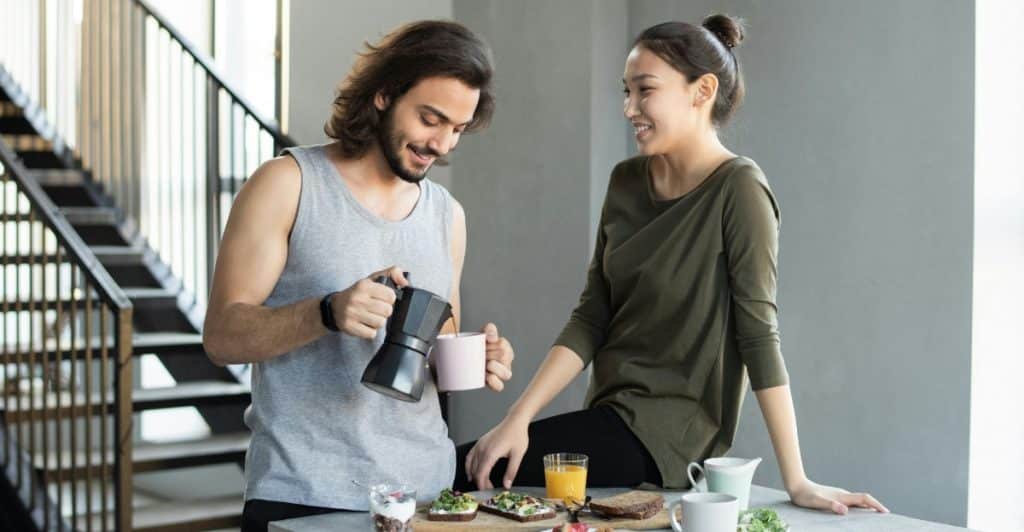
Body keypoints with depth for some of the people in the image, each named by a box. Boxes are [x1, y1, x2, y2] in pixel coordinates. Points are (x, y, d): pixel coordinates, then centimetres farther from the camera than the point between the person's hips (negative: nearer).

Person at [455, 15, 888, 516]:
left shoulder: (737, 188, -13)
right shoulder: (626, 182, 5)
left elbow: (758, 332, -15)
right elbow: (589, 320, 3)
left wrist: (796, 481, -15)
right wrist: (518, 419, -7)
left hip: (667, 436, -6)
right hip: (612, 417, 6)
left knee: (452, 471, -14)